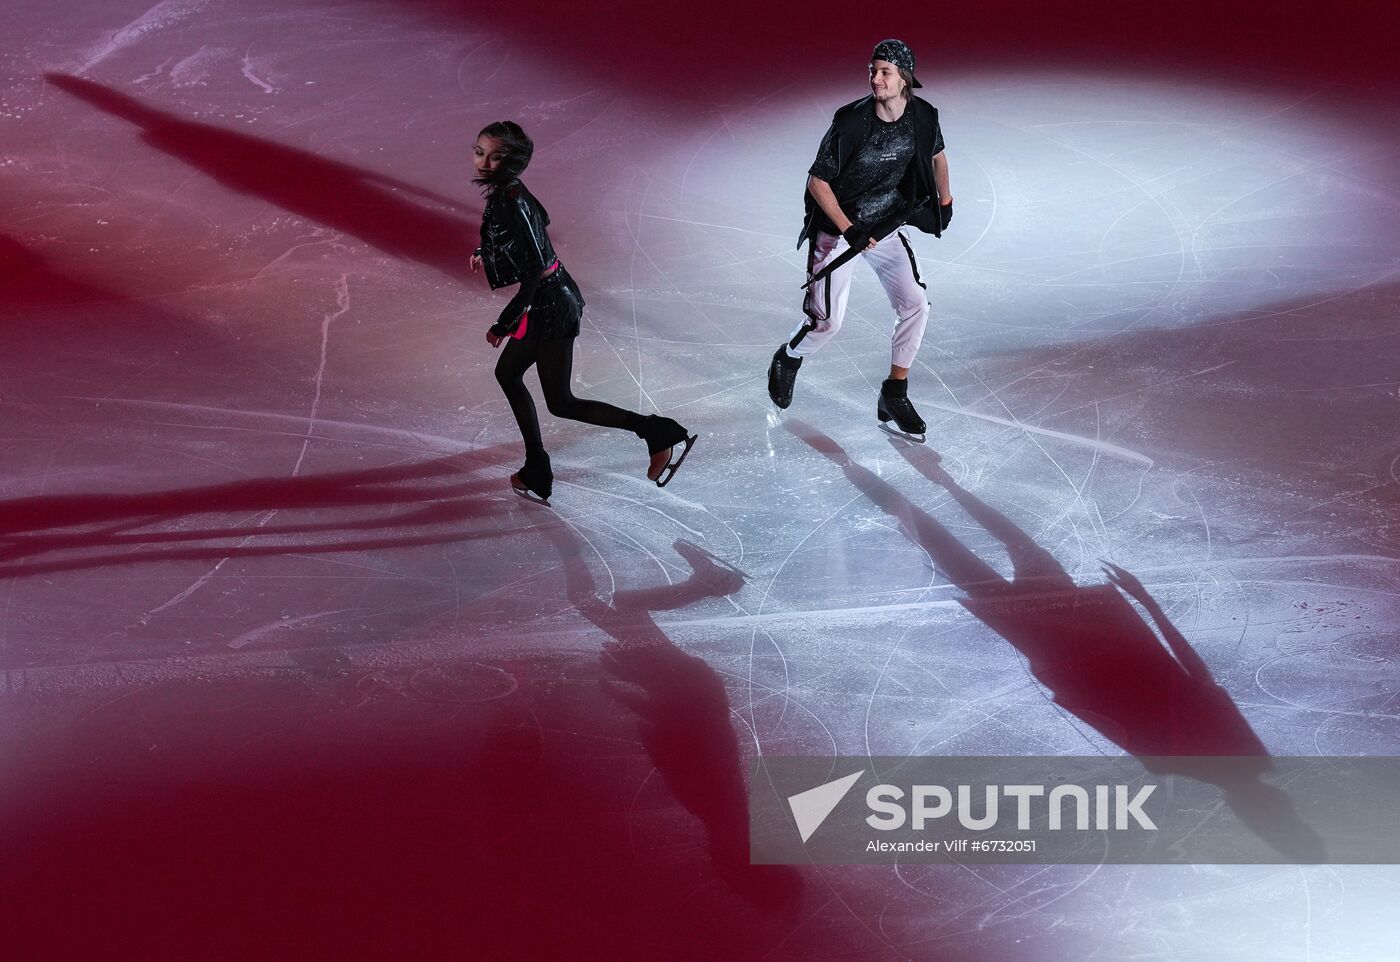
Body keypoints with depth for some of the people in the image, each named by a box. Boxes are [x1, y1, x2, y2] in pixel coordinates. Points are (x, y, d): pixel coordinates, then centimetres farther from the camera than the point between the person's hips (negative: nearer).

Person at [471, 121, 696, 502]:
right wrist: (486, 252, 31)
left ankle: (660, 433, 2)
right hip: (552, 300, 10)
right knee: (507, 374, 22)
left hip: (550, 305, -10)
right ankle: (536, 474, 30)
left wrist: (504, 324, -22)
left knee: (560, 403, 1)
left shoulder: (510, 202, -24)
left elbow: (535, 267, -27)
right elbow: (540, 219, 26)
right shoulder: (508, 190, 4)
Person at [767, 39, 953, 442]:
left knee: (915, 305, -7)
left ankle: (894, 395, 7)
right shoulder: (851, 122, -25)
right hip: (838, 225, -5)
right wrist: (850, 230, -23)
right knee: (828, 320, -7)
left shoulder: (923, 117, -10)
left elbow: (936, 154, 15)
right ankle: (788, 359, 27)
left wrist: (945, 199, 22)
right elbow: (817, 182, -18)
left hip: (886, 224, 5)